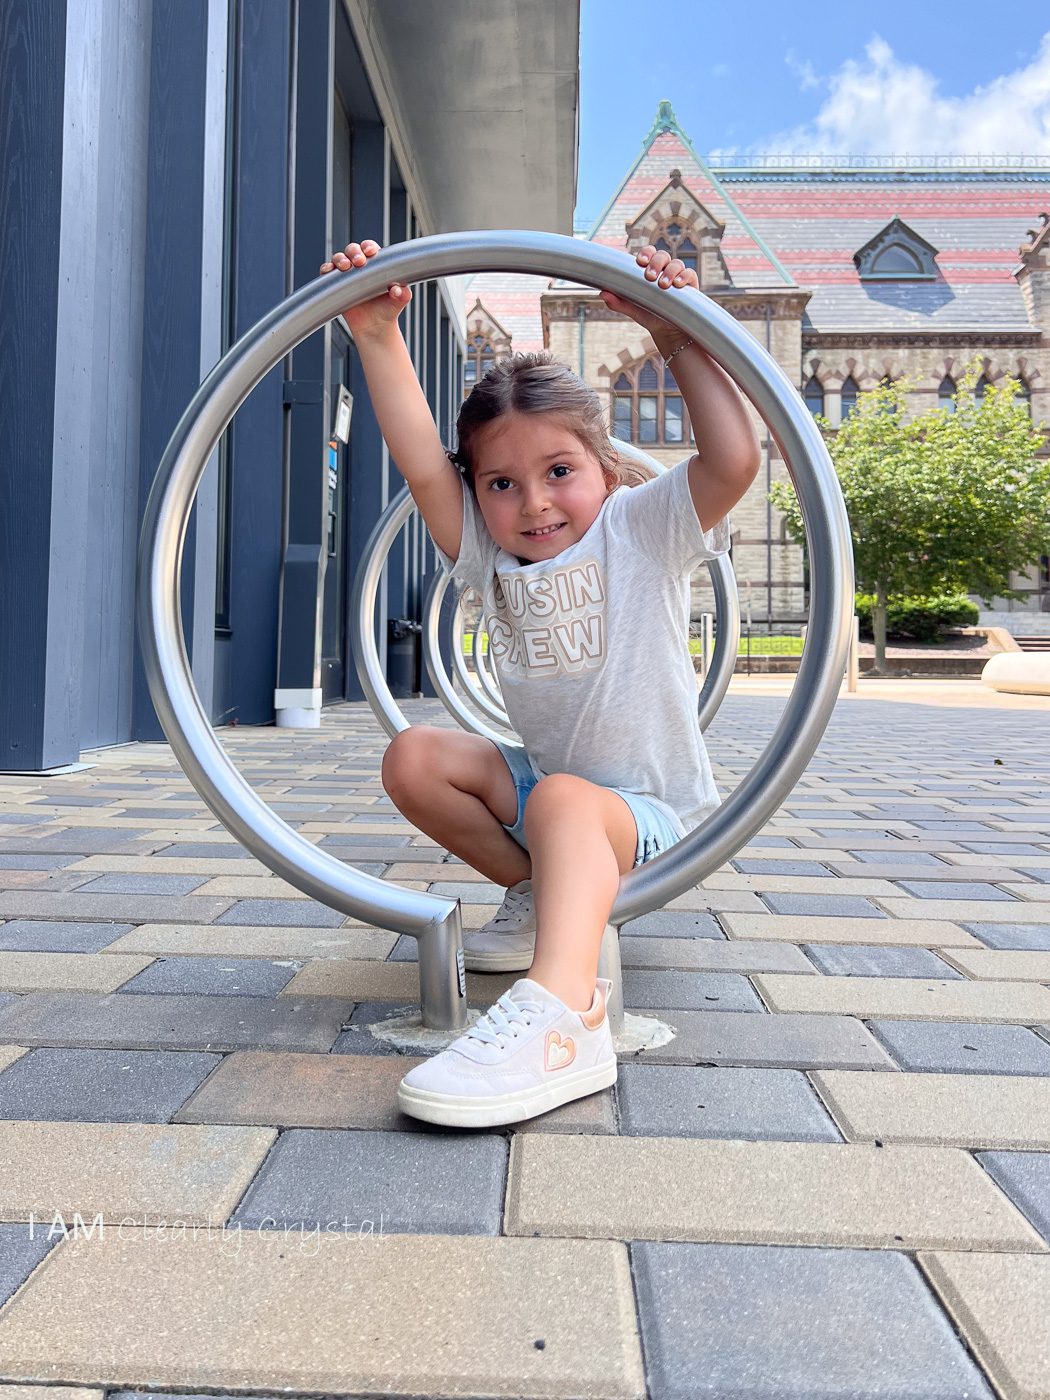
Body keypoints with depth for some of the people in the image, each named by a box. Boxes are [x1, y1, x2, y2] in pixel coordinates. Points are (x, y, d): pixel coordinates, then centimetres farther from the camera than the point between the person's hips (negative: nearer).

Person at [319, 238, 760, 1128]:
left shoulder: (642, 532, -9)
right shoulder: (489, 555, -1)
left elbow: (735, 461, -26)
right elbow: (421, 465, -15)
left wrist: (678, 337, -23)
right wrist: (377, 337, -19)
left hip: (654, 808, -6)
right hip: (545, 782, 6)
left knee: (563, 800, -37)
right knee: (416, 759, -7)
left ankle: (562, 1019, -54)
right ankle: (544, 898, 2)